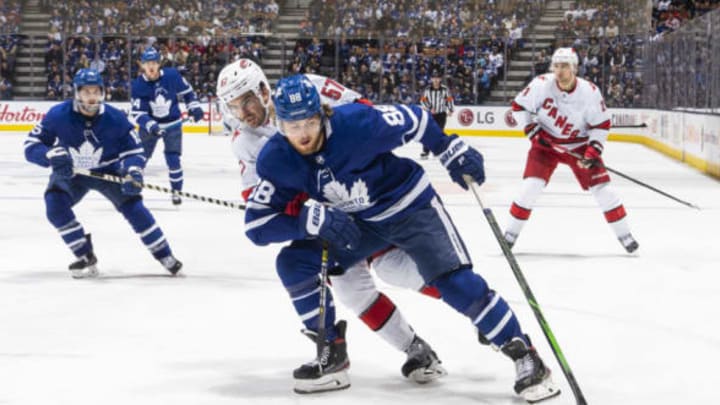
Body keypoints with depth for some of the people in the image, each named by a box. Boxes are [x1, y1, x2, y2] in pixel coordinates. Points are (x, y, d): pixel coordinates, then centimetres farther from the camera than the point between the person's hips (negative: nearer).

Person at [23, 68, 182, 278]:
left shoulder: (116, 118, -20)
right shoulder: (58, 115, -22)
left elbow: (133, 151, -12)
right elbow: (31, 145, -19)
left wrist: (133, 173, -33)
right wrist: (53, 155, -40)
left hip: (107, 170, 0)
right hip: (69, 173, 0)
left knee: (132, 205, -16)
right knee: (55, 206, -23)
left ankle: (165, 256, -2)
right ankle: (86, 258, -9)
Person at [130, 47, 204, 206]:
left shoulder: (172, 75, -16)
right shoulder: (138, 85, -19)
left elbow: (187, 90, 2)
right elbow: (137, 112, -21)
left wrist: (194, 106, -1)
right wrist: (150, 126, -34)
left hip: (172, 124, 0)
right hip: (149, 125, 0)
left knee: (173, 159, -8)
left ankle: (176, 191, 9)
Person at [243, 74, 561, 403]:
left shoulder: (357, 123, -30)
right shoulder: (276, 160, -18)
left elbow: (412, 119, -13)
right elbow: (257, 225, -19)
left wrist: (451, 150, -12)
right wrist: (312, 220, -32)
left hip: (410, 206, -4)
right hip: (357, 223, 5)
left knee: (456, 283, -19)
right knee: (295, 264, -12)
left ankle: (524, 356, -7)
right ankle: (332, 352, 3)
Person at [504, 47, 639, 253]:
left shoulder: (590, 92, -19)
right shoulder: (541, 84, -19)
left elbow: (601, 124, -9)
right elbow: (519, 106, -6)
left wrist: (593, 151, -18)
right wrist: (532, 130, -15)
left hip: (579, 144, 0)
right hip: (546, 143, 0)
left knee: (600, 186, -5)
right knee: (532, 185, -14)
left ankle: (624, 234, 9)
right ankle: (511, 232, 2)